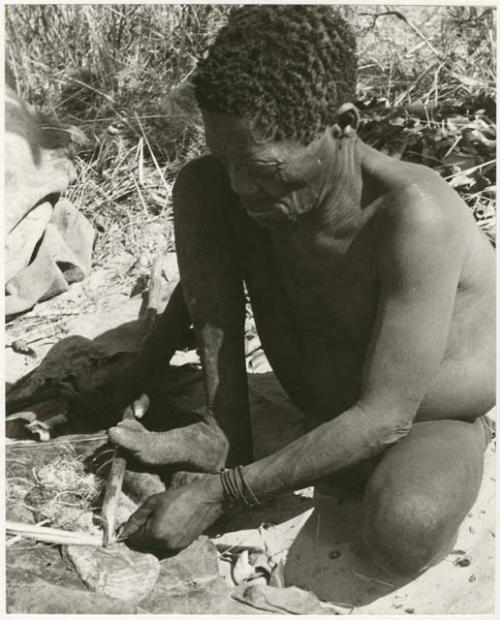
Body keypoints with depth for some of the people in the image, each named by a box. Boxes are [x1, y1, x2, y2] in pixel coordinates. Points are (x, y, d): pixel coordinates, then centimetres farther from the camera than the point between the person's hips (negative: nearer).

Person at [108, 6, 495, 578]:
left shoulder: (414, 216, -35)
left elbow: (385, 417, -32)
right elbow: (203, 278, 4)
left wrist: (219, 494, -31)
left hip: (427, 420, -4)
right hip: (321, 400, 5)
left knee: (402, 536, -42)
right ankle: (222, 434, -10)